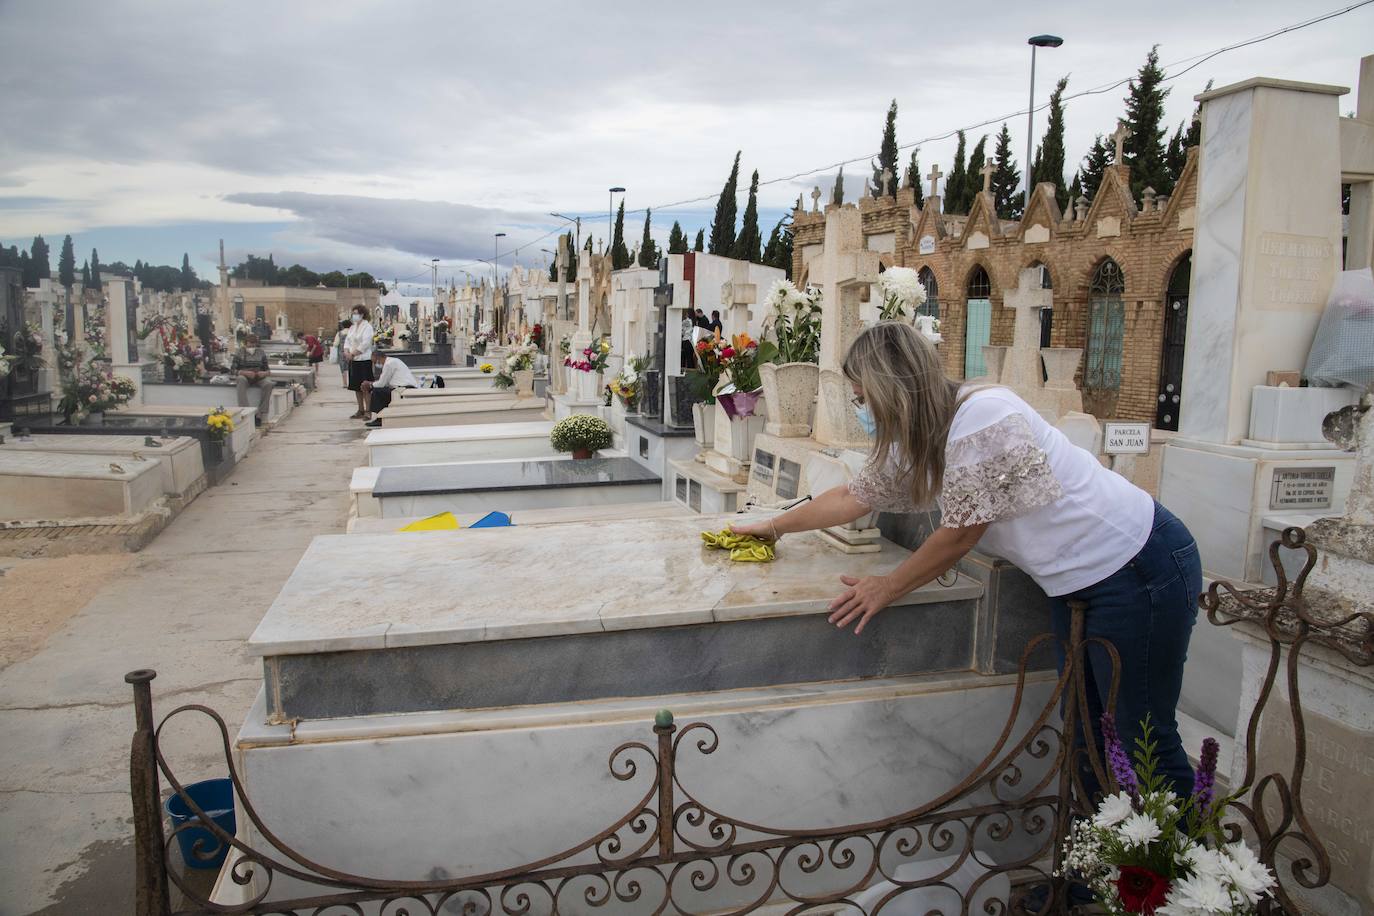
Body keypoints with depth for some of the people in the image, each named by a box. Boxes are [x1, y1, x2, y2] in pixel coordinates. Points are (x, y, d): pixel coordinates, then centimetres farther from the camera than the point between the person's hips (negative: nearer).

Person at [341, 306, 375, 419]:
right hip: (353, 360, 8)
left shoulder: (367, 327, -8)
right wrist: (346, 352, -4)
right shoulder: (352, 327, 16)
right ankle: (361, 410, 18)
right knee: (356, 387, 11)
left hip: (364, 360, -8)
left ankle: (368, 411, -3)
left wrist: (352, 354, -15)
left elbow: (365, 344, -16)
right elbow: (347, 341, 15)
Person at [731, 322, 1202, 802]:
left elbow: (960, 534, -19)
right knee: (1086, 734, 15)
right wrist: (773, 526, 22)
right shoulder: (919, 440, 4)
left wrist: (887, 587, -8)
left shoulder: (980, 418, -25)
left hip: (1140, 566, -9)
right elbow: (853, 496, 15)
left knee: (1142, 743, -1)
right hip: (1077, 579, 9)